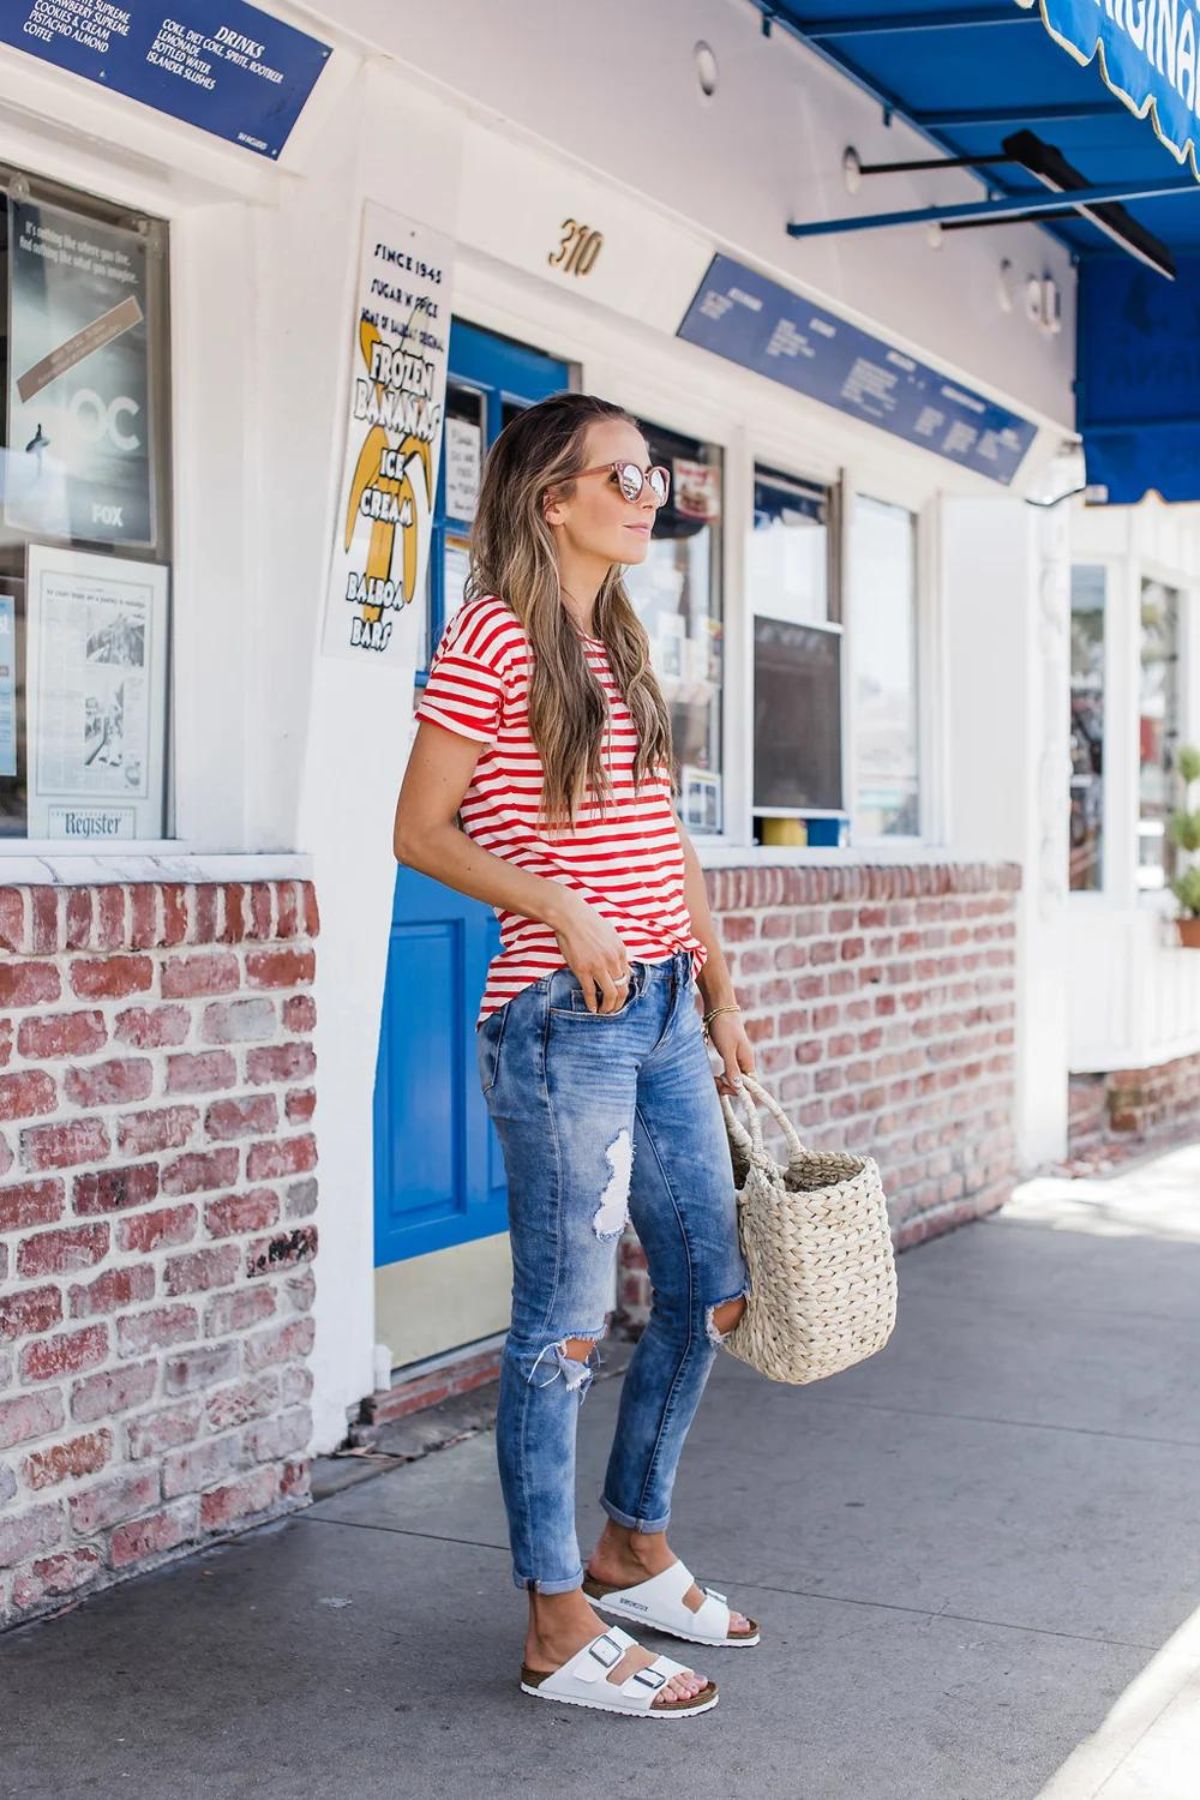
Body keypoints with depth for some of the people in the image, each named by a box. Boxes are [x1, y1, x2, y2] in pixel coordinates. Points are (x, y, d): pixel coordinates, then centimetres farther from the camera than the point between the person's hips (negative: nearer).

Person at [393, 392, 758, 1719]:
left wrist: (718, 992, 17)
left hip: (664, 1012, 9)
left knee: (708, 1289, 14)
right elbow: (422, 829, -10)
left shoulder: (622, 645, 16)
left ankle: (633, 1549, 33)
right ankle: (559, 1628, 12)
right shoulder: (494, 633, -8)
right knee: (567, 1324, -1)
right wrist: (563, 913, -20)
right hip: (563, 1019, -8)